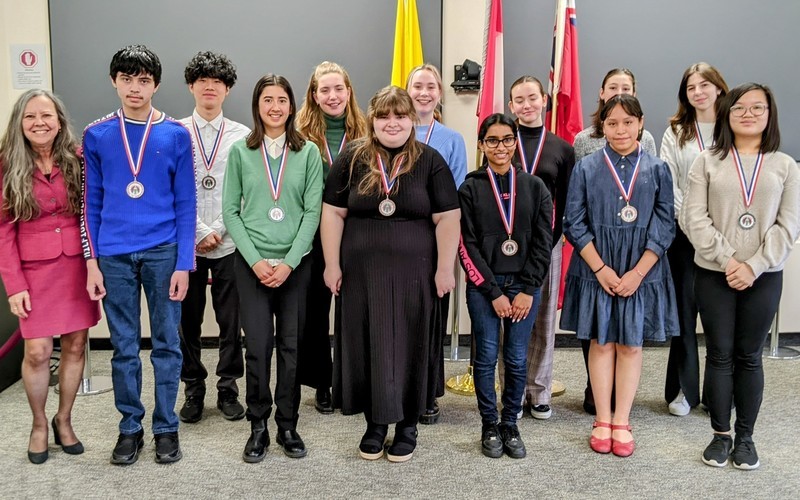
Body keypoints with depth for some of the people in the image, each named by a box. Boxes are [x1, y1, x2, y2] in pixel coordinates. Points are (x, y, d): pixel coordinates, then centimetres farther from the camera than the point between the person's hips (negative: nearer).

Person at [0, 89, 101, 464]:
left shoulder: (77, 160, 1)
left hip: (77, 265, 1)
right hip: (35, 269, -1)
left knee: (75, 345, 7)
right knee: (37, 351, -3)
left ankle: (64, 420, 28)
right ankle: (39, 424, 21)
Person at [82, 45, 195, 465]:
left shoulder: (175, 135, 1)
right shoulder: (97, 135, 5)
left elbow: (185, 204, 1)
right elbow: (92, 203, 7)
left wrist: (183, 263, -5)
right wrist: (92, 261, 1)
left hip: (163, 252, -1)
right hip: (114, 255, 1)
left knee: (166, 344, 6)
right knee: (124, 347, 9)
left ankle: (166, 427, 20)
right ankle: (130, 426, 24)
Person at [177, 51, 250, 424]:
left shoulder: (242, 135, 5)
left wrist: (217, 231, -8)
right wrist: (199, 231, -9)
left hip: (229, 243, 0)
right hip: (185, 242, 0)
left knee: (231, 321, 5)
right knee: (188, 320, 7)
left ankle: (228, 389, 20)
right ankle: (193, 390, 22)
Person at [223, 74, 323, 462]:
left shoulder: (308, 152, 3)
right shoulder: (240, 151, 3)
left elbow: (312, 211, -2)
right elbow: (231, 211, 1)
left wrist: (289, 262, -10)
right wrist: (256, 260, -9)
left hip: (295, 263, 0)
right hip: (252, 263, 0)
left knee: (291, 345, 6)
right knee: (257, 346, -1)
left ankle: (288, 426, 20)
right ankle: (258, 427, 15)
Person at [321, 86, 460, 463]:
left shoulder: (430, 161, 1)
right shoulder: (352, 160, 3)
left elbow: (446, 219, -3)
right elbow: (333, 213, 3)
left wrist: (445, 269, -7)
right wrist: (332, 264, -2)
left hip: (413, 272, -1)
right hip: (361, 271, 1)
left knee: (409, 344, 7)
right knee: (366, 344, 7)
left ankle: (407, 424, 22)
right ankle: (375, 421, 23)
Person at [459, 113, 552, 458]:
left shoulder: (534, 187, 6)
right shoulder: (471, 189, 1)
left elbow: (543, 242, 2)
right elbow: (467, 246, -3)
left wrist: (528, 290, -6)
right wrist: (494, 292, -9)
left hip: (524, 286, 1)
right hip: (483, 287, -1)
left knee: (517, 360, 5)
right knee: (486, 358, 3)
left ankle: (510, 424, 21)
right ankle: (489, 426, 18)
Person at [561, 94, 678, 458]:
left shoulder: (657, 169, 1)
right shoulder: (586, 168, -1)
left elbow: (664, 227, -1)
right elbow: (574, 224, -2)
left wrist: (637, 272, -10)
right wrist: (601, 269, -10)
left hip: (641, 273, 1)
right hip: (596, 271, 0)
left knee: (631, 344, 6)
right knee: (601, 343, 6)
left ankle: (622, 423, 17)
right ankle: (602, 421, 18)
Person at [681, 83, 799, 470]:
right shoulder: (707, 162, 2)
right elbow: (694, 218, -5)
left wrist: (754, 266, -13)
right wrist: (727, 259, -14)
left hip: (764, 277, 1)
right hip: (714, 275, 0)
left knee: (749, 356, 8)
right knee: (720, 355, 6)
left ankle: (745, 437, 20)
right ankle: (720, 435, 18)